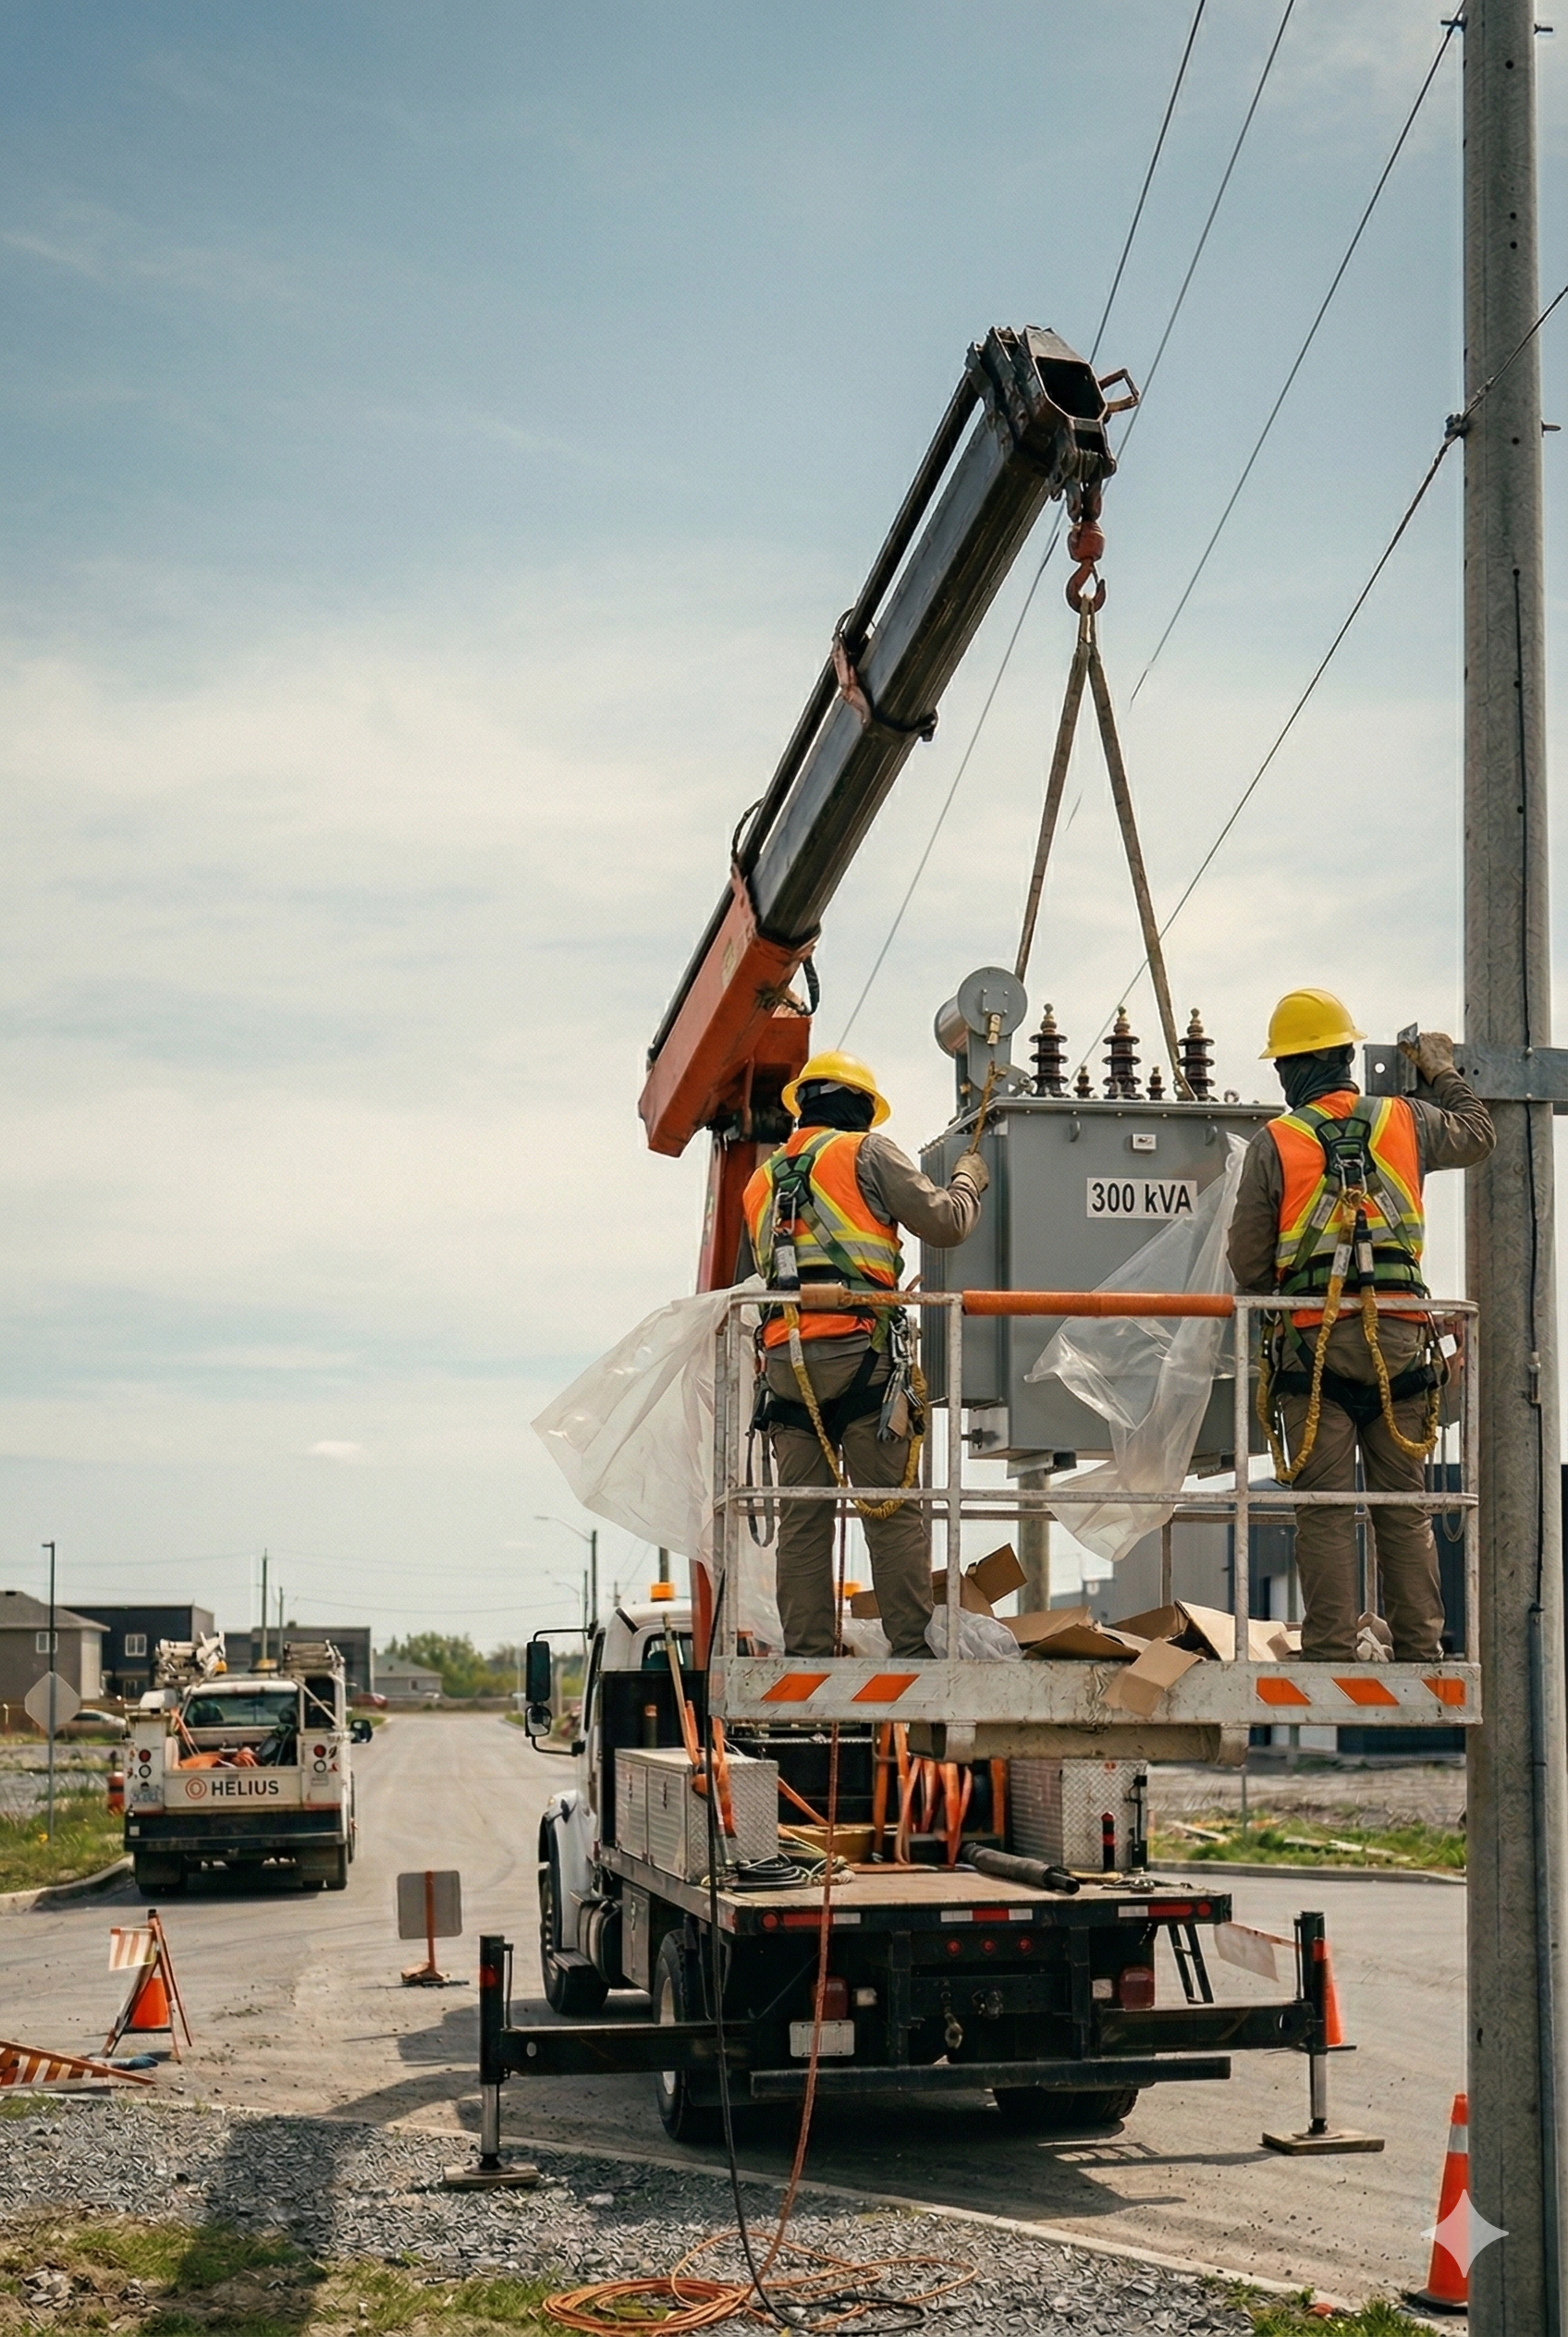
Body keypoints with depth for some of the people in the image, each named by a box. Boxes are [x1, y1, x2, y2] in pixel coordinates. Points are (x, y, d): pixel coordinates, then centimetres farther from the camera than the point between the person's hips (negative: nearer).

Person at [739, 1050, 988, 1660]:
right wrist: (968, 1179, 19)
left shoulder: (761, 1182, 24)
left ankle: (807, 1654, 0)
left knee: (802, 1519, 4)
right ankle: (913, 1648, -9)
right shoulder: (867, 1152, 5)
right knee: (894, 1512, -5)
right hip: (860, 1352, -5)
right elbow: (945, 1223, 2)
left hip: (783, 1359, 5)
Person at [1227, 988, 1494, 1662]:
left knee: (1325, 1512, -2)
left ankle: (1332, 1652, -5)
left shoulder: (1272, 1144, 0)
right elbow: (1478, 1135, 29)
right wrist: (1443, 1072, 44)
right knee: (1405, 1507, 8)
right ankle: (1420, 1651, 8)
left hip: (1313, 1338, -2)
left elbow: (1247, 1264, 1)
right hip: (1401, 1335, 3)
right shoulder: (1406, 1121, 8)